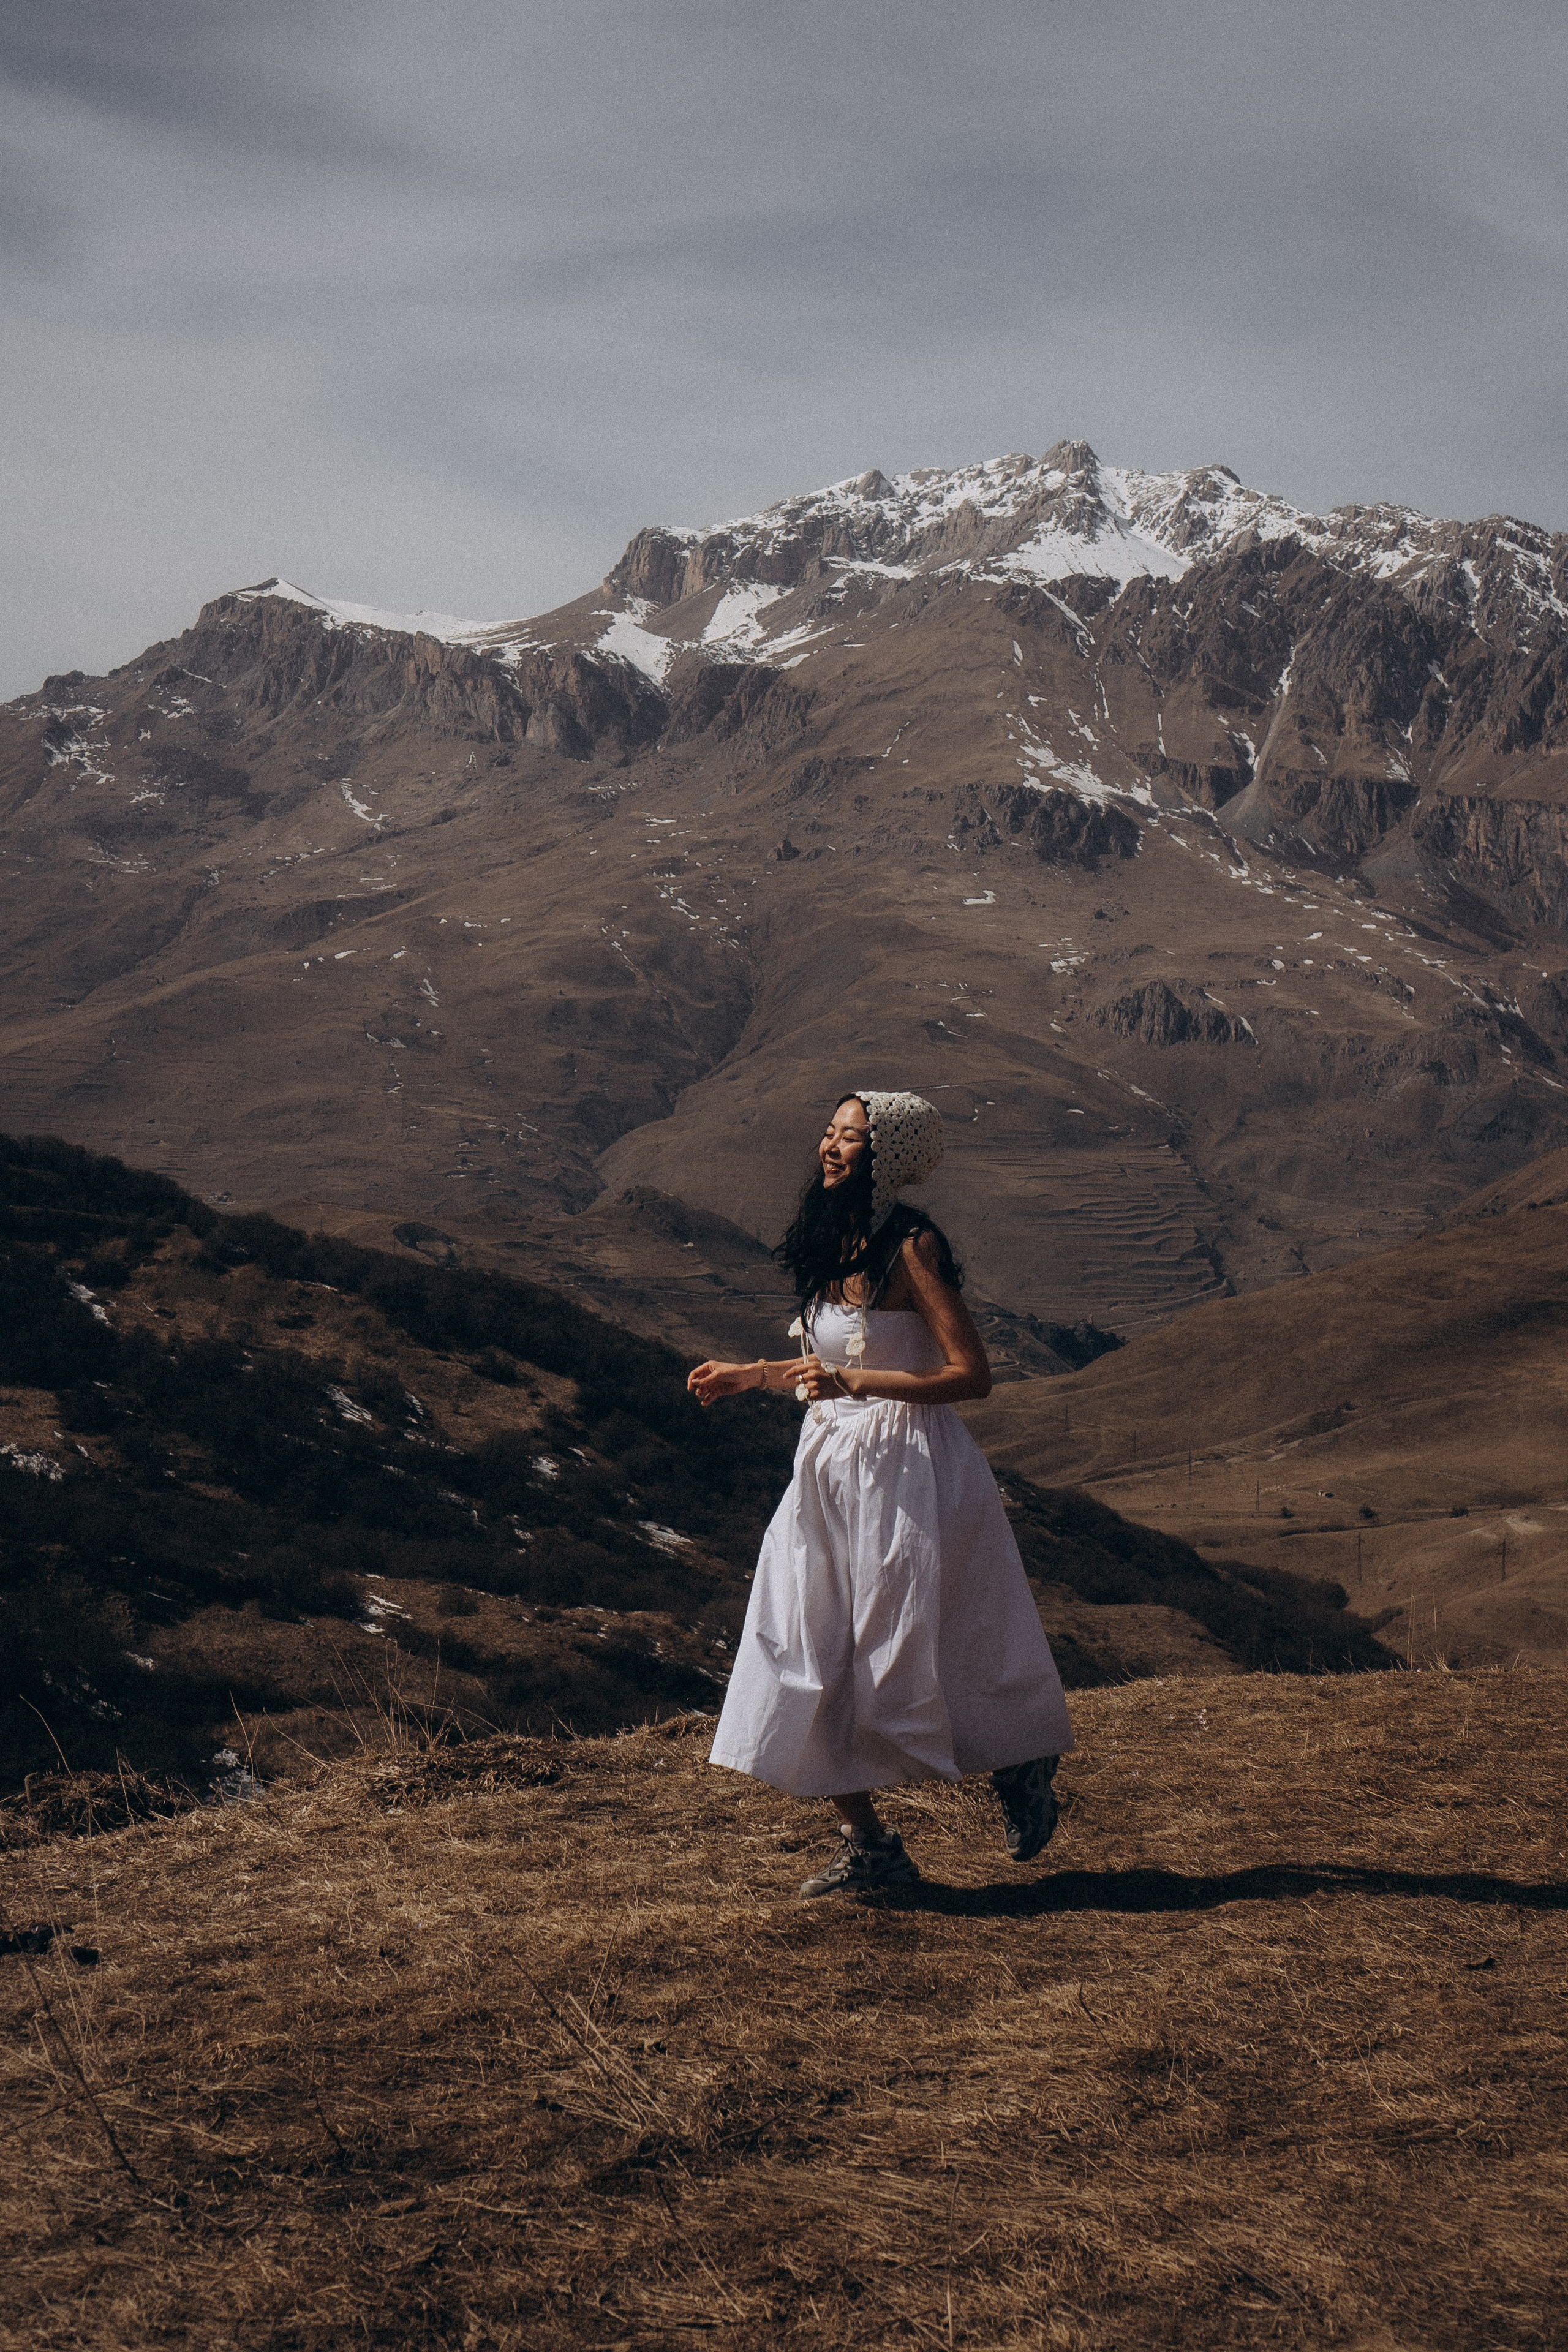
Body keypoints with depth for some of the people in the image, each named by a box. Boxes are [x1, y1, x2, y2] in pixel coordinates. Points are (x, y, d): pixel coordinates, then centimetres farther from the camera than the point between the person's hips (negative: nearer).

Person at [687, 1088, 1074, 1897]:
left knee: (908, 1659, 0)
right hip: (830, 1470, 8)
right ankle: (867, 1844, 12)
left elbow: (972, 1375, -19)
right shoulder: (834, 1245, 10)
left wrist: (854, 1383, -26)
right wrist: (748, 1375, 23)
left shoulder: (912, 1247, -14)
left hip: (907, 1473, -8)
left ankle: (1020, 1763, 28)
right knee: (804, 1666, 3)